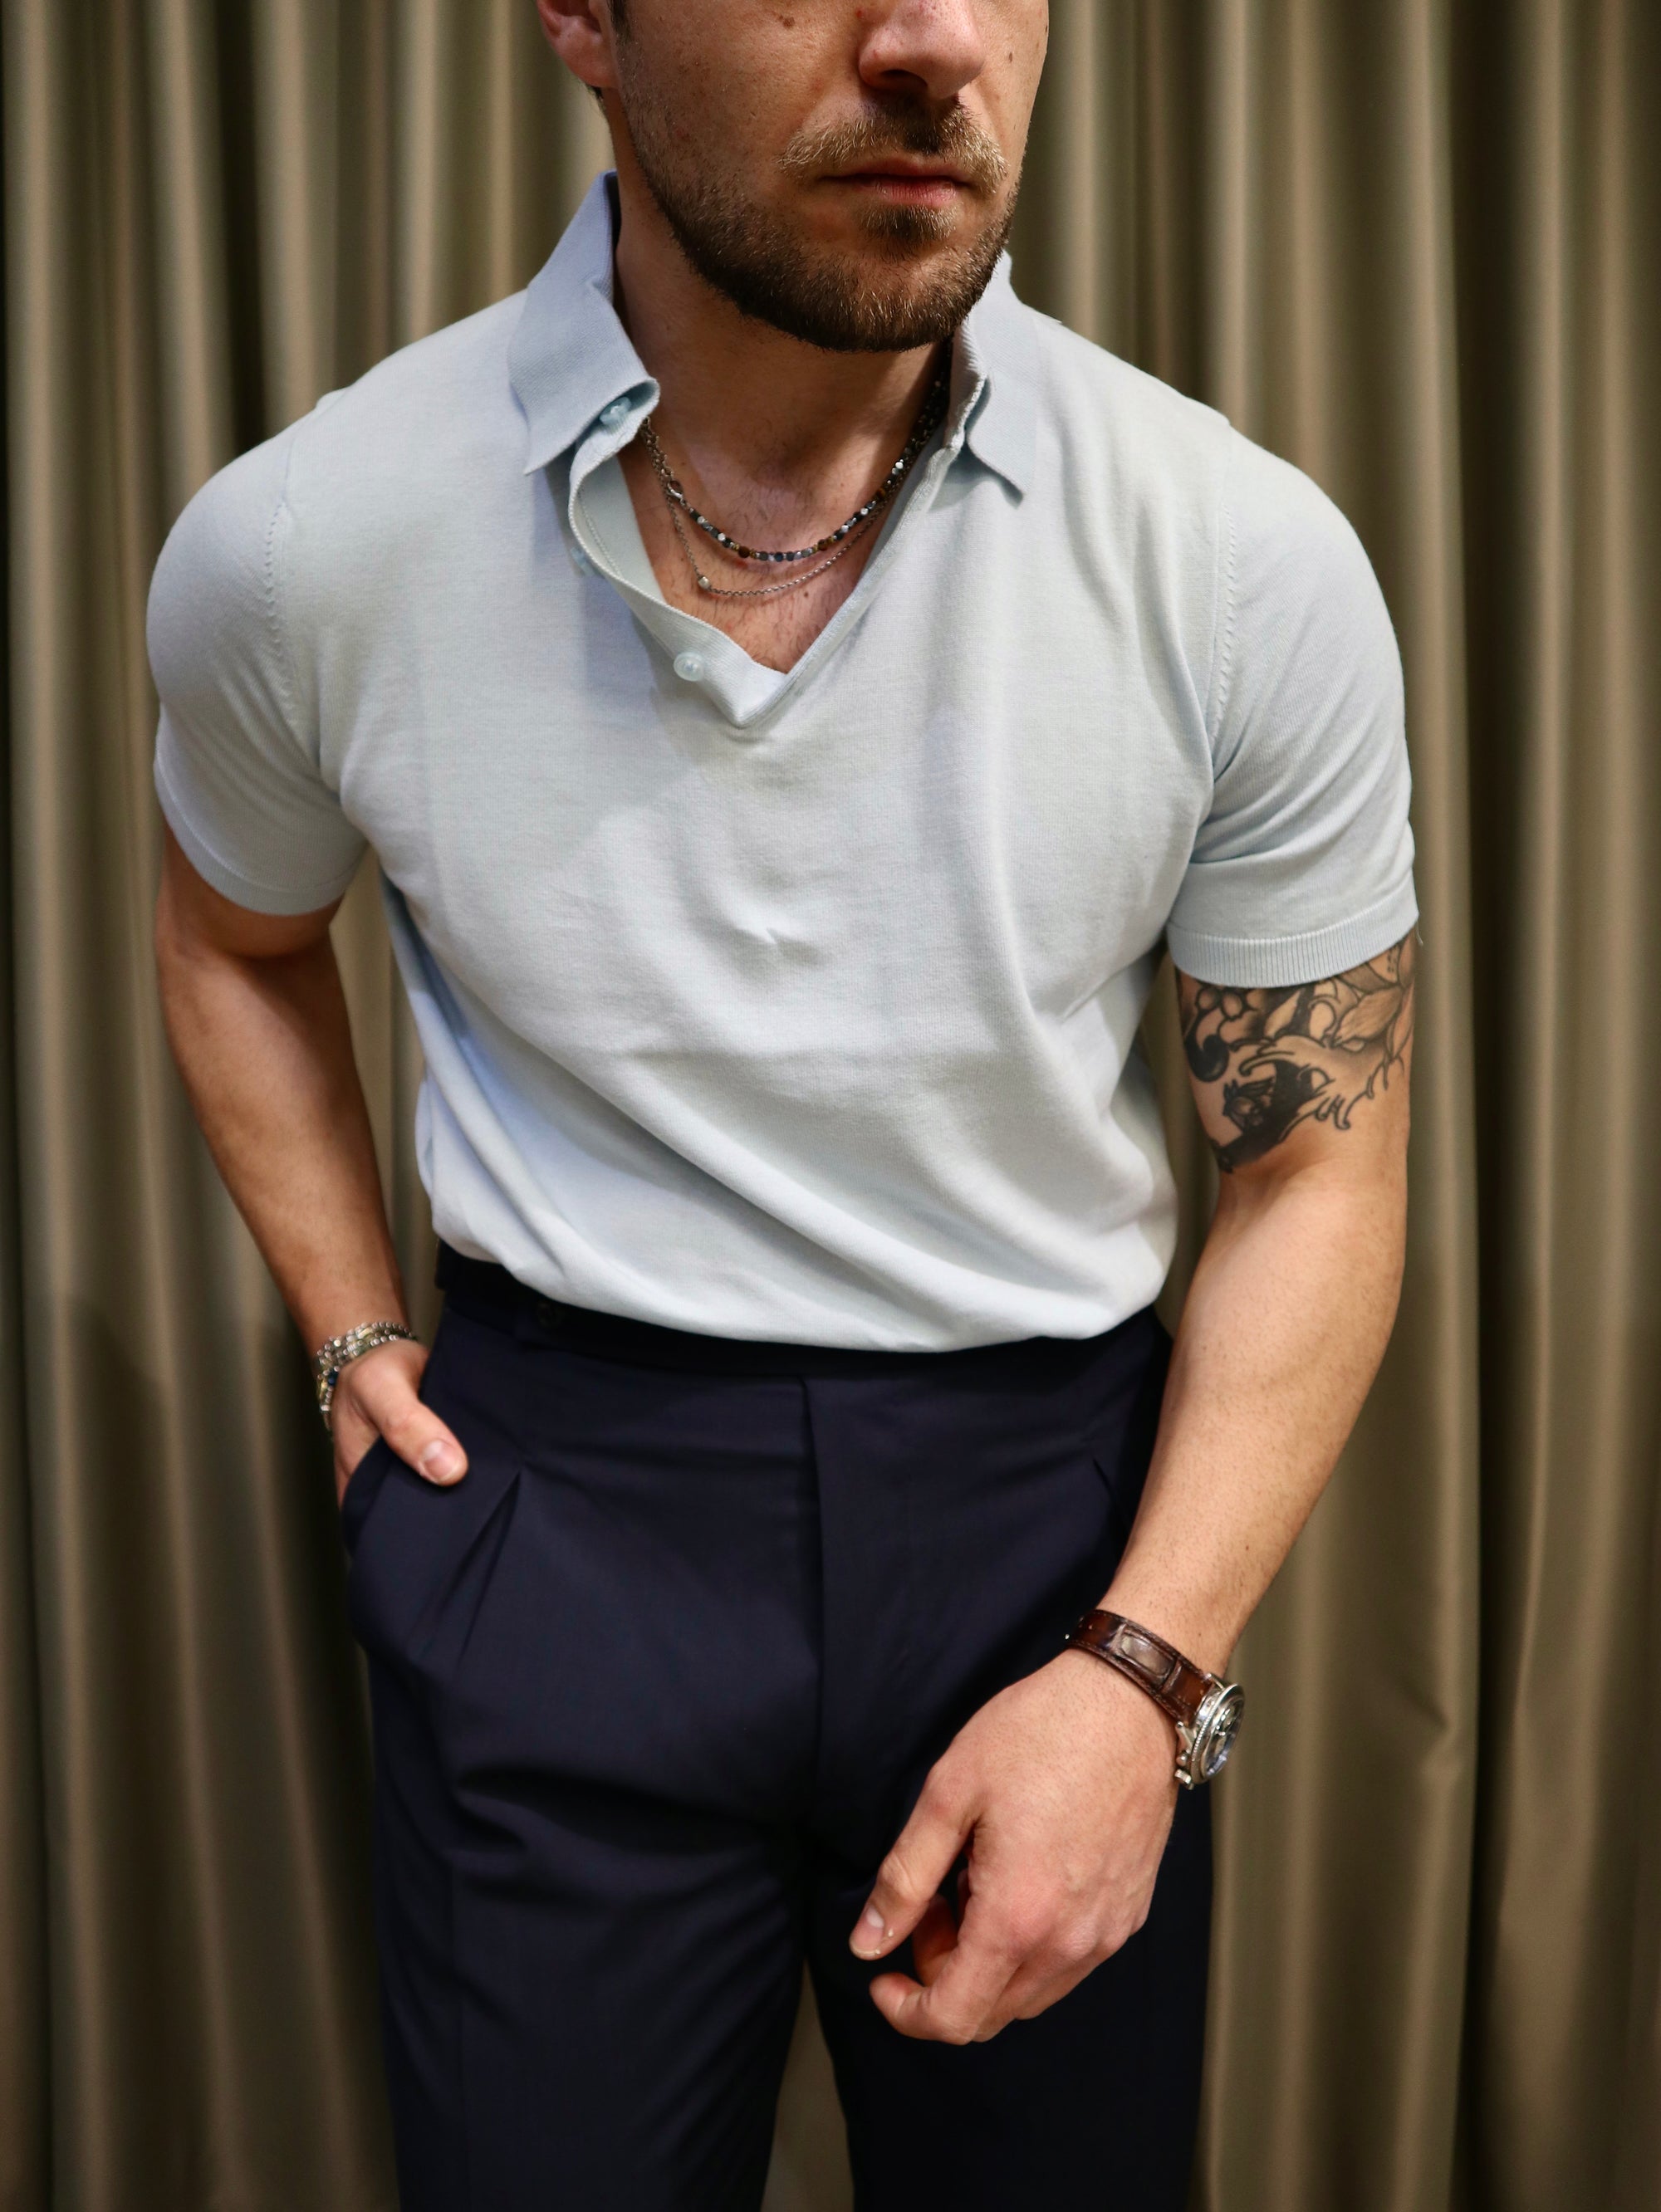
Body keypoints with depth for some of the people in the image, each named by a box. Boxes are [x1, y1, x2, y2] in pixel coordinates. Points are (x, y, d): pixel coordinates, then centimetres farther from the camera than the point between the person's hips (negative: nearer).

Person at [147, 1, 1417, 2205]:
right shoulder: (297, 548, -10)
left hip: (1053, 1496, 1)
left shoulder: (1257, 566, -13)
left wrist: (1143, 1673, -13)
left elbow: (1320, 1159, -4)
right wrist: (356, 1335, 3)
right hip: (551, 1510, 0)